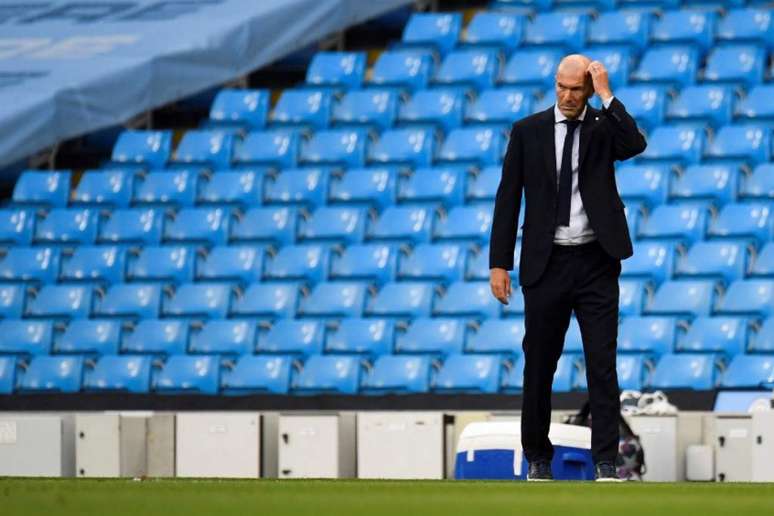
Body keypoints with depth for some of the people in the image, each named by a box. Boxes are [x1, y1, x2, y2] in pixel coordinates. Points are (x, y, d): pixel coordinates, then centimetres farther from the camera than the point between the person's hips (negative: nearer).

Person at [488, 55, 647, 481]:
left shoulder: (603, 127, 2)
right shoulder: (528, 131, 4)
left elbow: (635, 145, -21)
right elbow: (508, 198, 4)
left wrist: (606, 95, -16)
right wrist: (499, 263, 0)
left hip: (596, 262, -1)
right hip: (546, 264, 1)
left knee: (603, 366, -4)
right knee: (539, 366, 7)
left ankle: (606, 463, -3)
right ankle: (538, 458, 20)